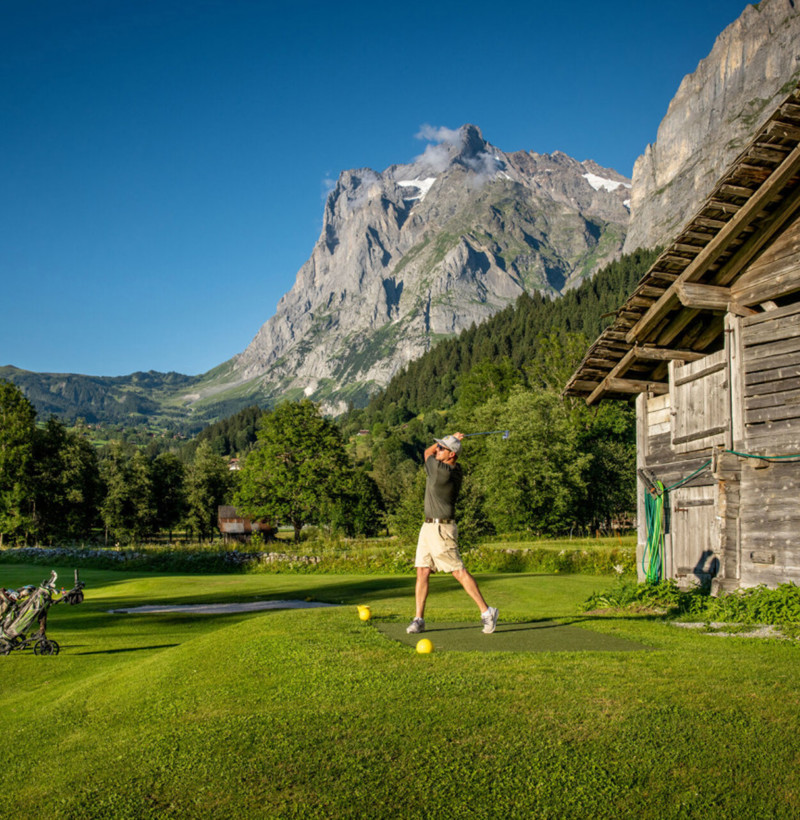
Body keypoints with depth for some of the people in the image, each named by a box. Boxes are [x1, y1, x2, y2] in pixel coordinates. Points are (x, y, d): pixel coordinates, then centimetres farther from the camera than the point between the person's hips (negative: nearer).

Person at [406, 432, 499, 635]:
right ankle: (419, 619, 7)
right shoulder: (455, 470, 8)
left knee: (459, 572, -6)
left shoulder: (442, 471, -20)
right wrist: (451, 440, 12)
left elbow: (427, 453, 1)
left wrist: (453, 440, 9)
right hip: (428, 527, 10)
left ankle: (486, 611, 1)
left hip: (441, 529, -10)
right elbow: (431, 453, 25)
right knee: (422, 572, 5)